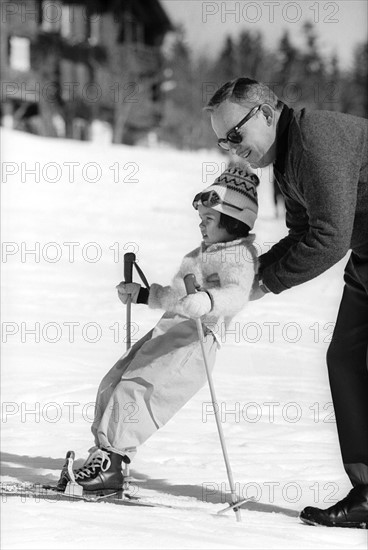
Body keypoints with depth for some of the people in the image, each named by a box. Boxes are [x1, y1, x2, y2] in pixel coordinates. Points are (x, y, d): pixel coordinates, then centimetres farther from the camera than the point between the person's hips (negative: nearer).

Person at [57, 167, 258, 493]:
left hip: (195, 338, -10)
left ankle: (110, 461, -20)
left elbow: (236, 295, -25)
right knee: (113, 384, 6)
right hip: (168, 331, 10)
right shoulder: (200, 255, 27)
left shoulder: (239, 255, -5)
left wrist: (203, 301, -43)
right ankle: (103, 455, 9)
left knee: (134, 388, -20)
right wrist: (142, 295, 39)